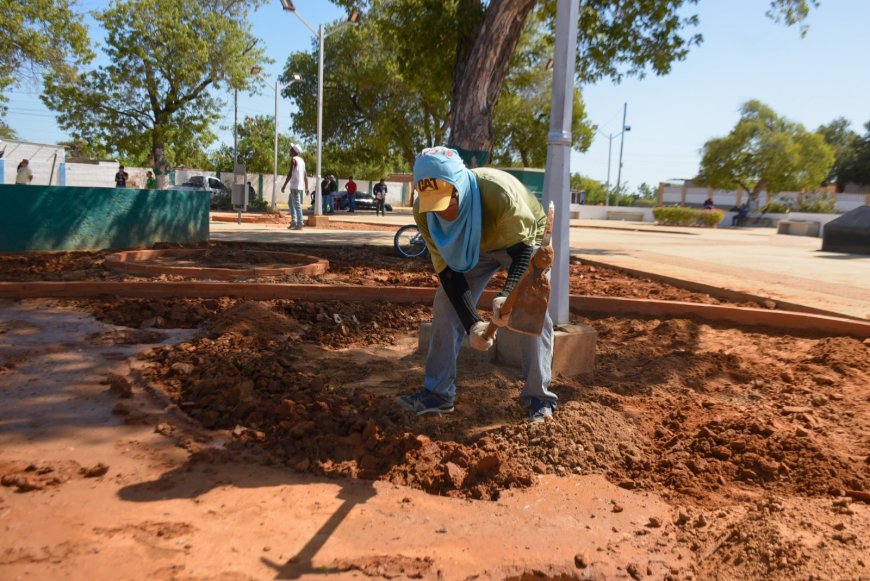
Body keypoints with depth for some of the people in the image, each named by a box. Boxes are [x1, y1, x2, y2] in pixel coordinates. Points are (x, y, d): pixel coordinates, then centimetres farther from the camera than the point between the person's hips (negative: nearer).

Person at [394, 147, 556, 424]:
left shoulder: (499, 192, -43)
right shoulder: (423, 212, -29)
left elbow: (522, 250, -34)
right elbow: (447, 270, -24)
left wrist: (507, 295, -53)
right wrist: (472, 323, -33)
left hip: (524, 239, -3)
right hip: (474, 247, 4)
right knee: (446, 304, -7)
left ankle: (538, 396, 0)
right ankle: (438, 392, 3)